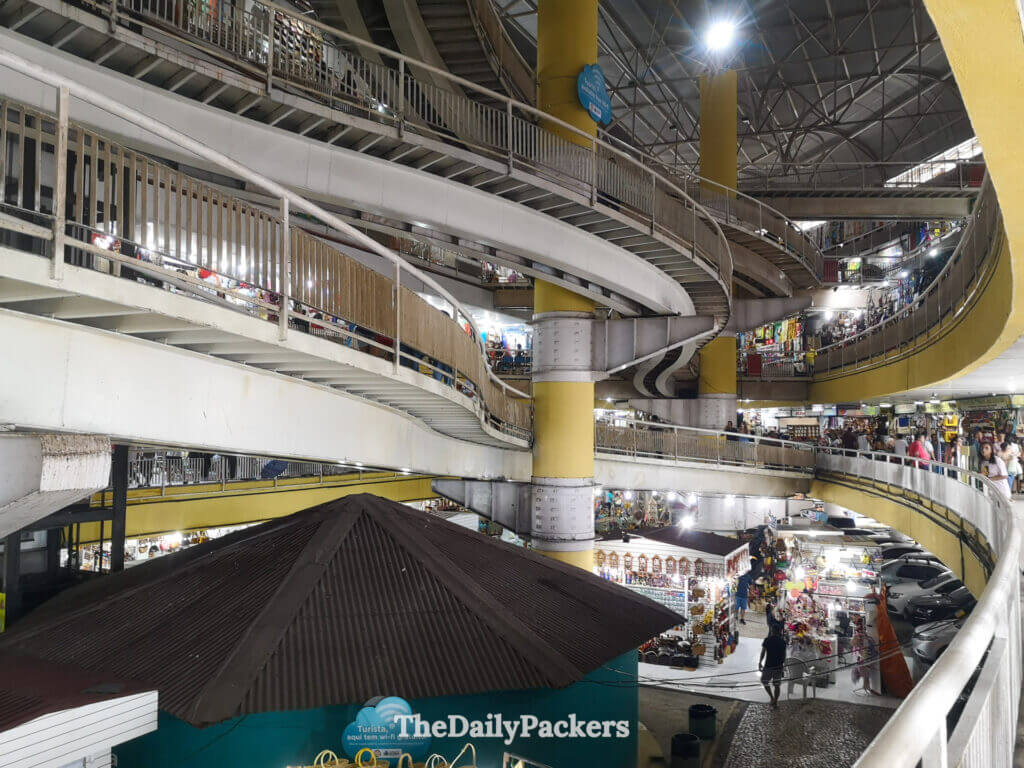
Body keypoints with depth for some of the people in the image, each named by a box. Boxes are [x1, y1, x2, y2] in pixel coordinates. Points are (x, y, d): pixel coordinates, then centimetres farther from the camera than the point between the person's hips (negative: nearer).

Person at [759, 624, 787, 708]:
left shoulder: (767, 640, -8)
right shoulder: (782, 642, 1)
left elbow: (763, 652, -6)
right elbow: (784, 655, 7)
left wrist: (760, 662, 6)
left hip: (768, 665, -3)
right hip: (778, 666, 3)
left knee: (764, 681, 15)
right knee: (777, 685, 11)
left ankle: (772, 698, 3)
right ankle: (775, 702, 13)